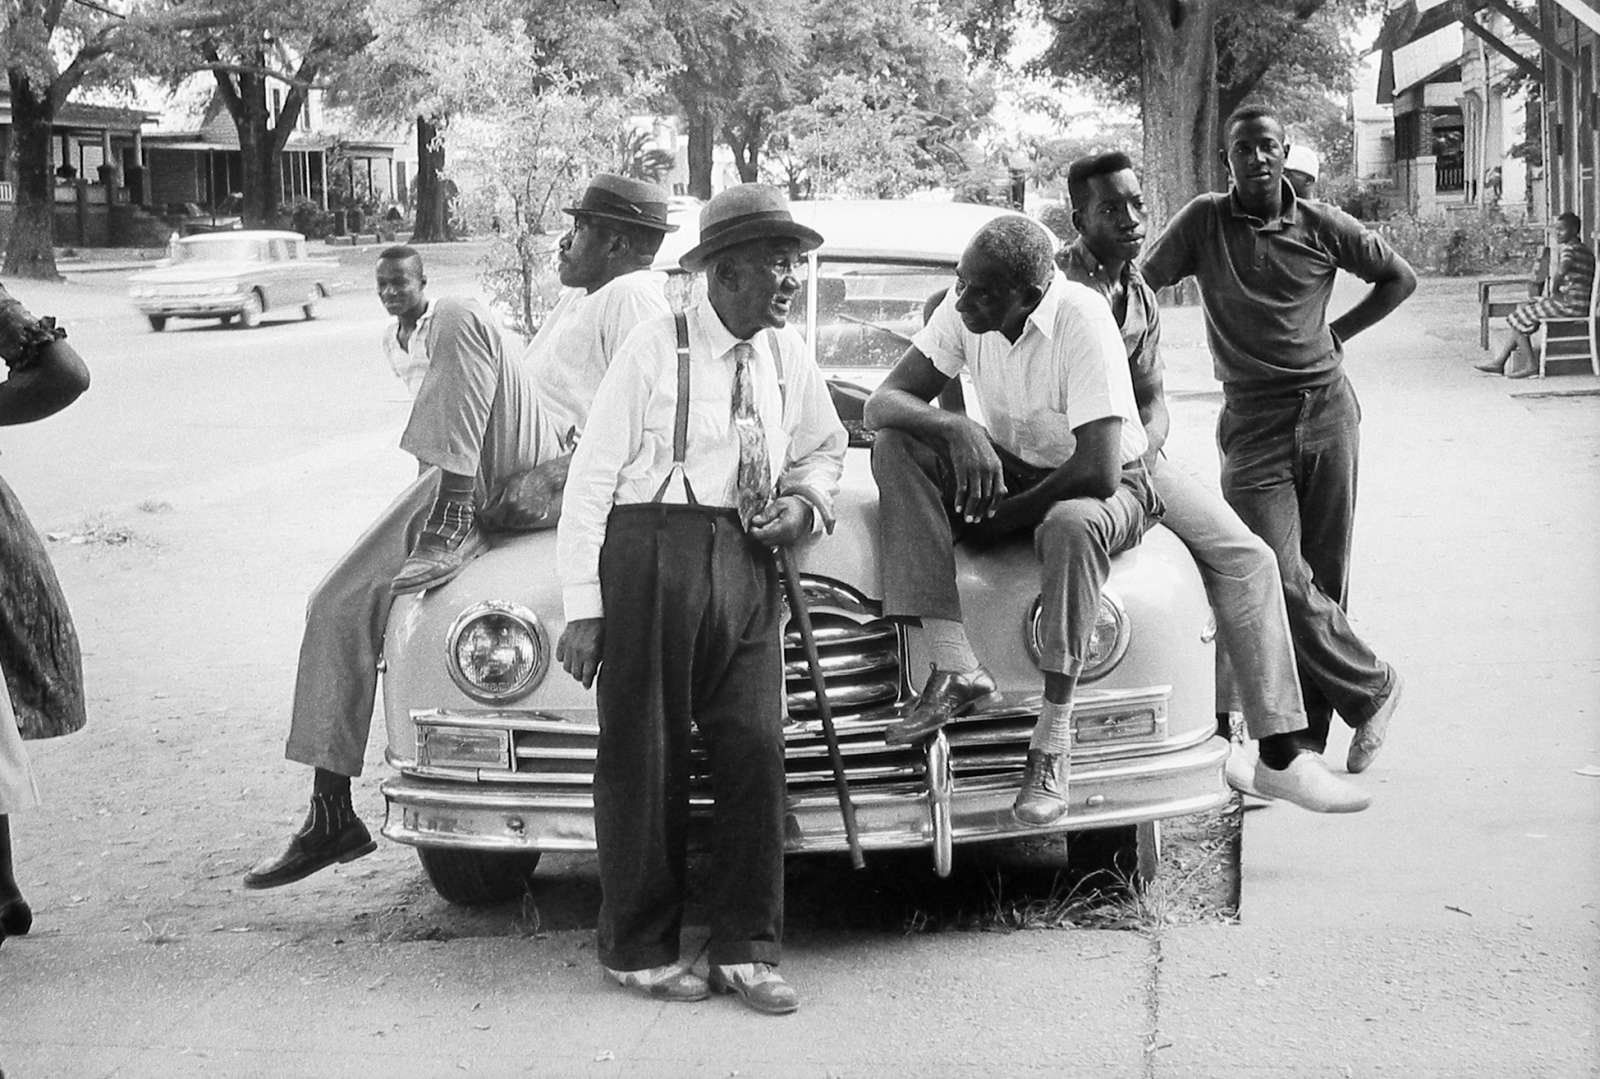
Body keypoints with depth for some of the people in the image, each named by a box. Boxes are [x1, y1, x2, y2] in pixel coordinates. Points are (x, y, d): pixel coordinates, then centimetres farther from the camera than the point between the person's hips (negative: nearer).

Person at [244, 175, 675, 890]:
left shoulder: (634, 298, -5)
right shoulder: (581, 299, 26)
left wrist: (547, 478, -23)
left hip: (540, 473, -9)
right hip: (478, 475, 9)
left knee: (457, 321, -26)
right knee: (341, 605, 2)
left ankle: (451, 520, -29)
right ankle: (332, 816, 2)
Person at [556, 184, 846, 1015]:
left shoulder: (788, 358, 9)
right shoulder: (652, 351, -7)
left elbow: (824, 447, 27)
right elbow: (590, 479, -6)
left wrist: (806, 502, 3)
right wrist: (583, 609, -9)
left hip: (746, 563, 5)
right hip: (651, 549, -5)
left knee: (753, 751, 0)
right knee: (644, 758, 2)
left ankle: (746, 951, 10)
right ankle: (639, 951, 14)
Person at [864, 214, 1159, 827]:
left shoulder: (1082, 321, -27)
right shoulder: (963, 310, -11)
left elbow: (1098, 471, -31)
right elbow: (882, 403, -11)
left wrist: (1000, 516, -19)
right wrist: (956, 428, -31)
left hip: (1105, 487, -5)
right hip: (1007, 471, 6)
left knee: (1072, 526, -41)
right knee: (896, 449, -20)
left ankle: (1052, 747, -31)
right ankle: (957, 670, -27)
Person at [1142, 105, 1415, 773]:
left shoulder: (1324, 227, 5)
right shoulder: (1202, 223, 2)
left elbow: (1399, 277, 16)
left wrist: (1339, 332, 8)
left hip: (1327, 412, 1)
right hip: (1254, 423, -1)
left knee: (1324, 576, 2)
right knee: (1281, 580, -12)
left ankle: (1305, 735, 10)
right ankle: (1371, 688, 5)